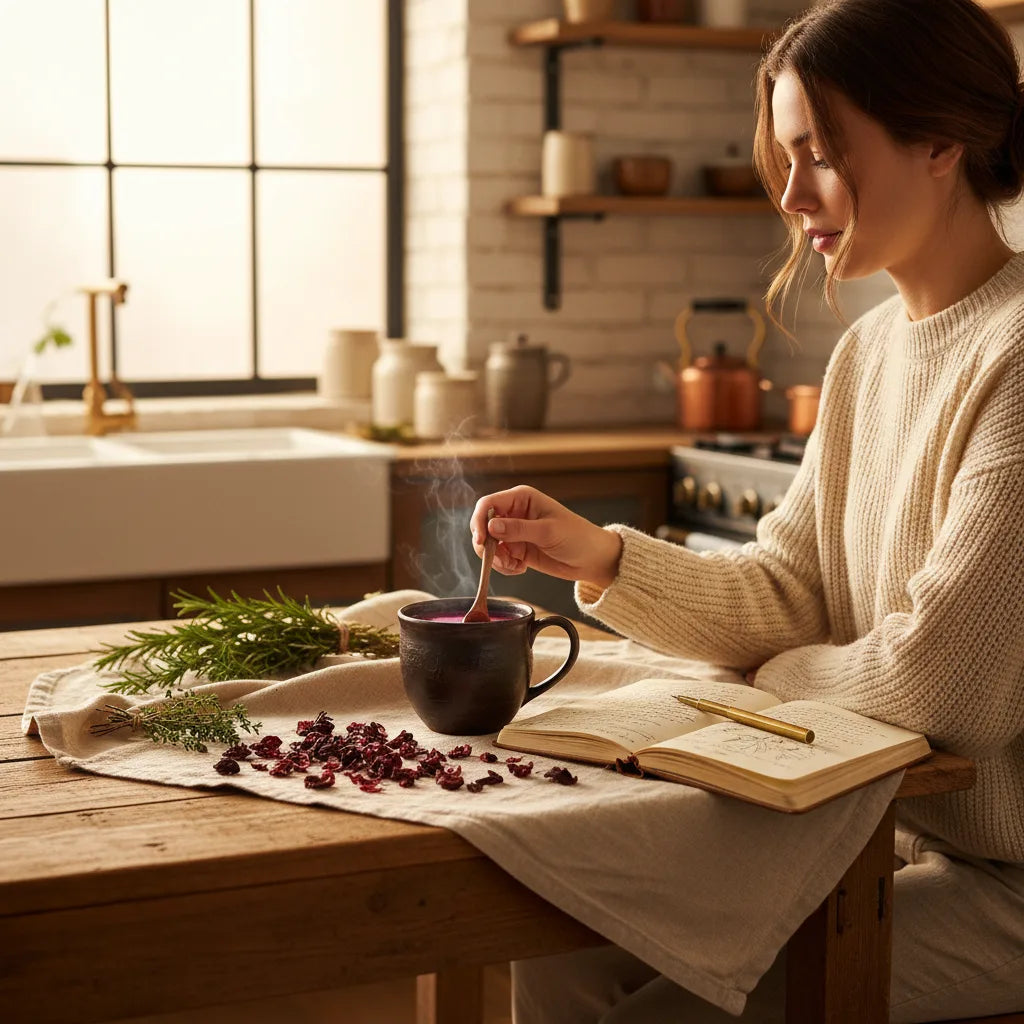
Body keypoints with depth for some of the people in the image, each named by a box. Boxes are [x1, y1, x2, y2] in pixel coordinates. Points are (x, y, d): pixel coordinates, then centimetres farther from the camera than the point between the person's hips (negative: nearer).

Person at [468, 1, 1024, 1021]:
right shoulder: (868, 349, 7)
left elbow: (940, 680, -23)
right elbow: (788, 592, 7)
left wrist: (777, 673, -4)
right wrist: (601, 556, -7)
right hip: (884, 830, 7)